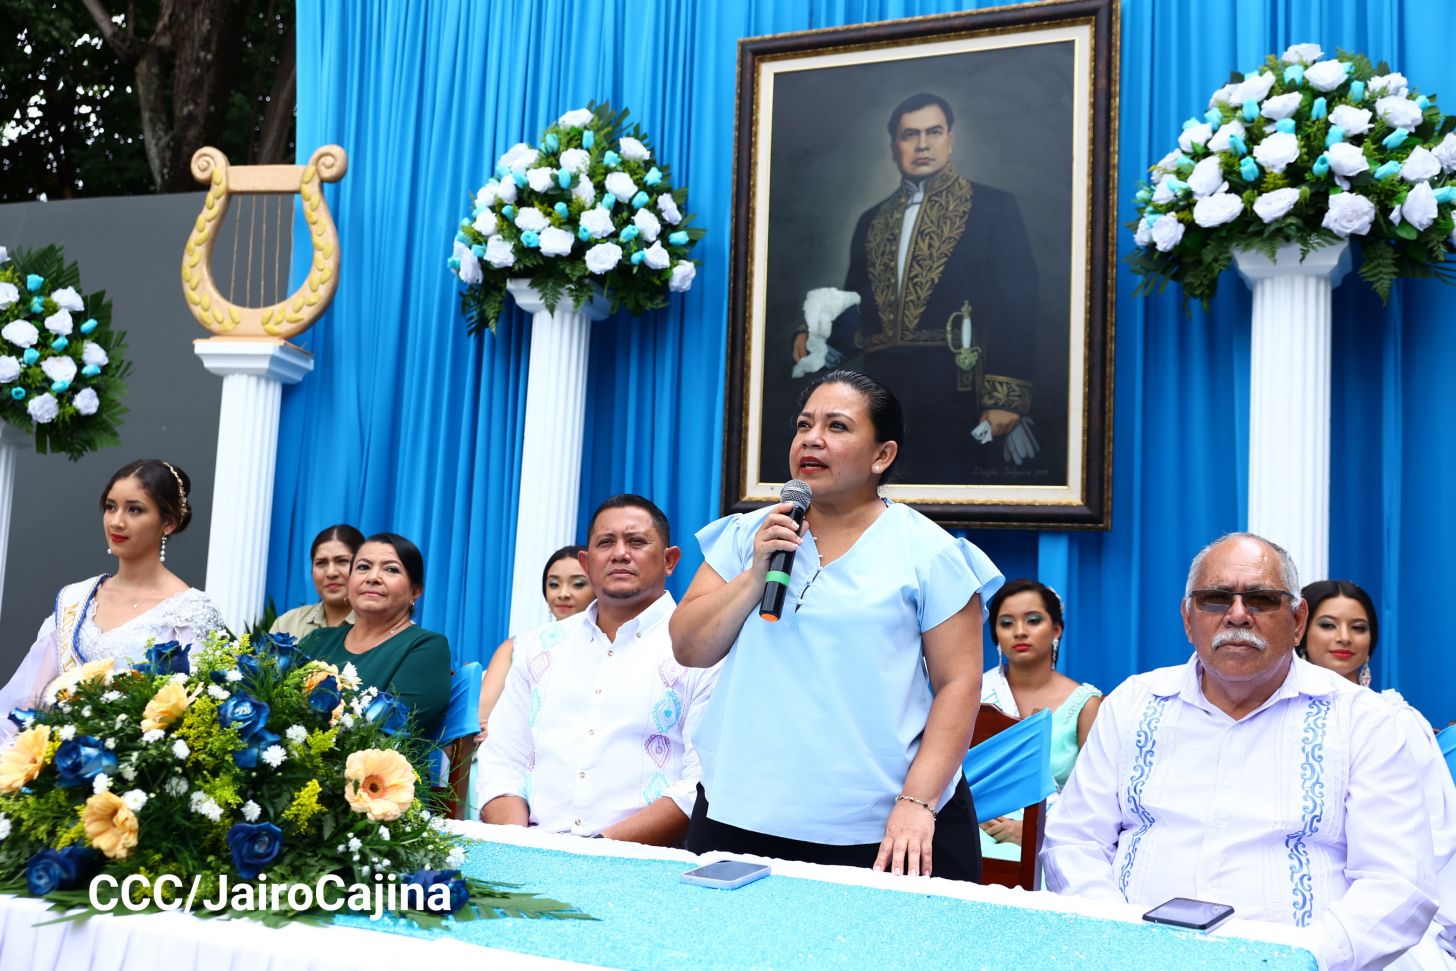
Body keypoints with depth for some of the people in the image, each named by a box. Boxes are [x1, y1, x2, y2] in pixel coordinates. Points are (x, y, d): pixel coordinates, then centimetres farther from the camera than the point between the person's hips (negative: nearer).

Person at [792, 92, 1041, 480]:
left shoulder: (994, 208, 3)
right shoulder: (872, 221, 17)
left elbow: (1017, 307, -5)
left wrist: (1007, 397, -15)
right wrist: (819, 337, -2)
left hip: (958, 402, -4)